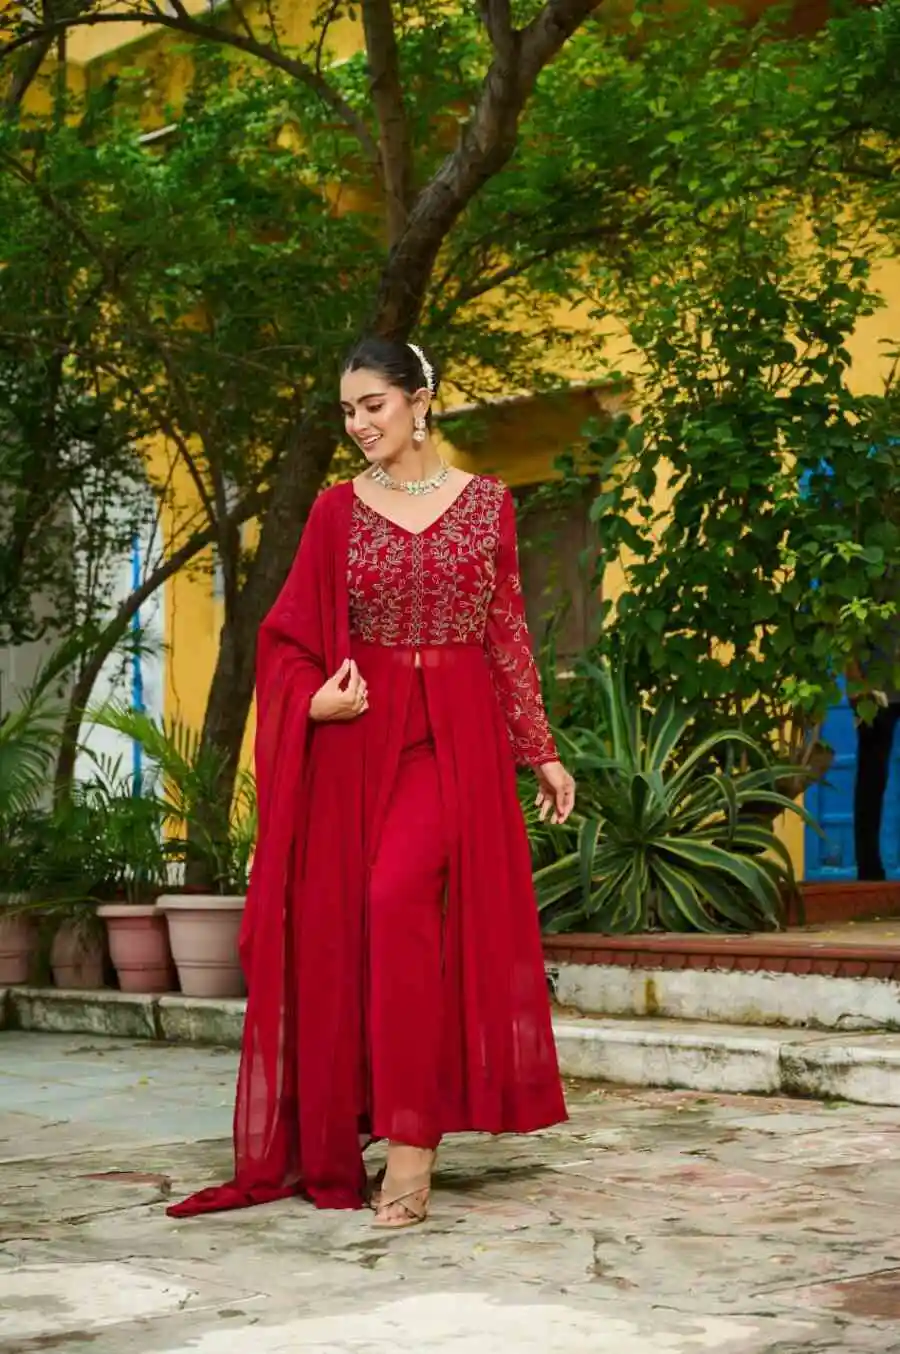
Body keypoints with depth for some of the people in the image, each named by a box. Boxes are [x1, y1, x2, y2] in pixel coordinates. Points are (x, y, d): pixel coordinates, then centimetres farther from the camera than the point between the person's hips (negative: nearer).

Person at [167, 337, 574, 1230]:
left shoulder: (486, 503, 6)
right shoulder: (337, 511, 6)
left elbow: (509, 635, 9)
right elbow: (289, 638, 7)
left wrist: (541, 751, 8)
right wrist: (314, 696, -12)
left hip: (456, 735, -2)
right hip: (360, 736, 2)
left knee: (399, 896, -21)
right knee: (347, 925, 1)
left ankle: (411, 1138, -17)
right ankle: (336, 1142, 15)